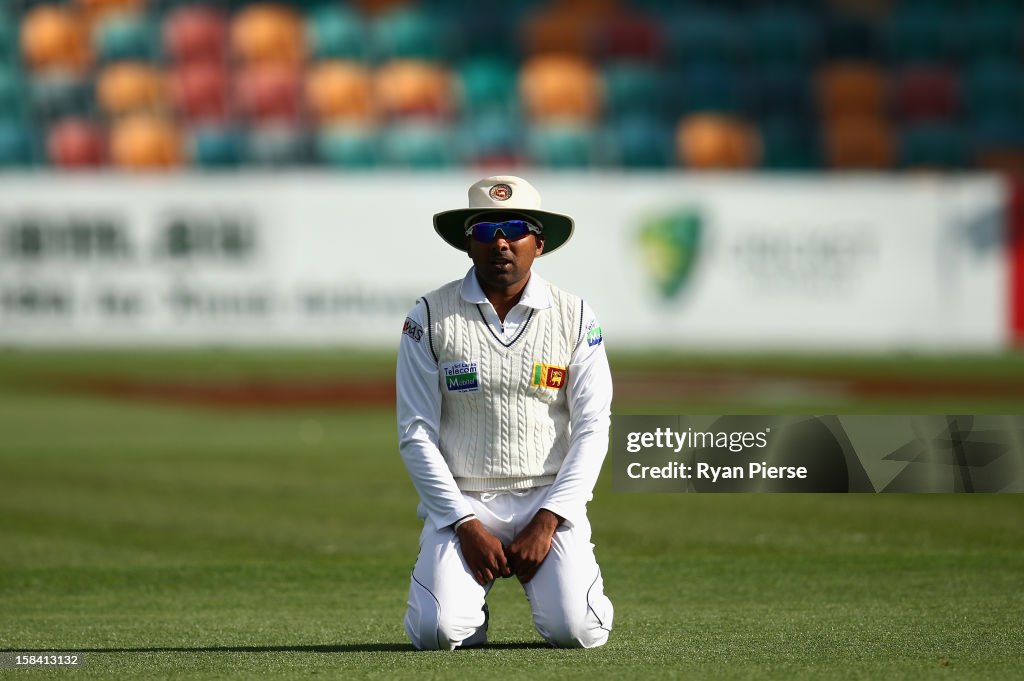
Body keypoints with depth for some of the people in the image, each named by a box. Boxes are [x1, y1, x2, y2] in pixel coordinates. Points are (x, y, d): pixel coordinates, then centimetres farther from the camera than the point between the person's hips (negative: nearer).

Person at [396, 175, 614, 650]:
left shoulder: (574, 317, 2)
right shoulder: (430, 317, -1)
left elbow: (592, 428, -2)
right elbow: (416, 434, -3)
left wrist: (547, 522, -13)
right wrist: (466, 525, -13)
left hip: (549, 501, 1)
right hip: (460, 503, 0)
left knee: (574, 630, -21)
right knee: (437, 632, -23)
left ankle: (567, 587, 17)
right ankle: (468, 592, 15)